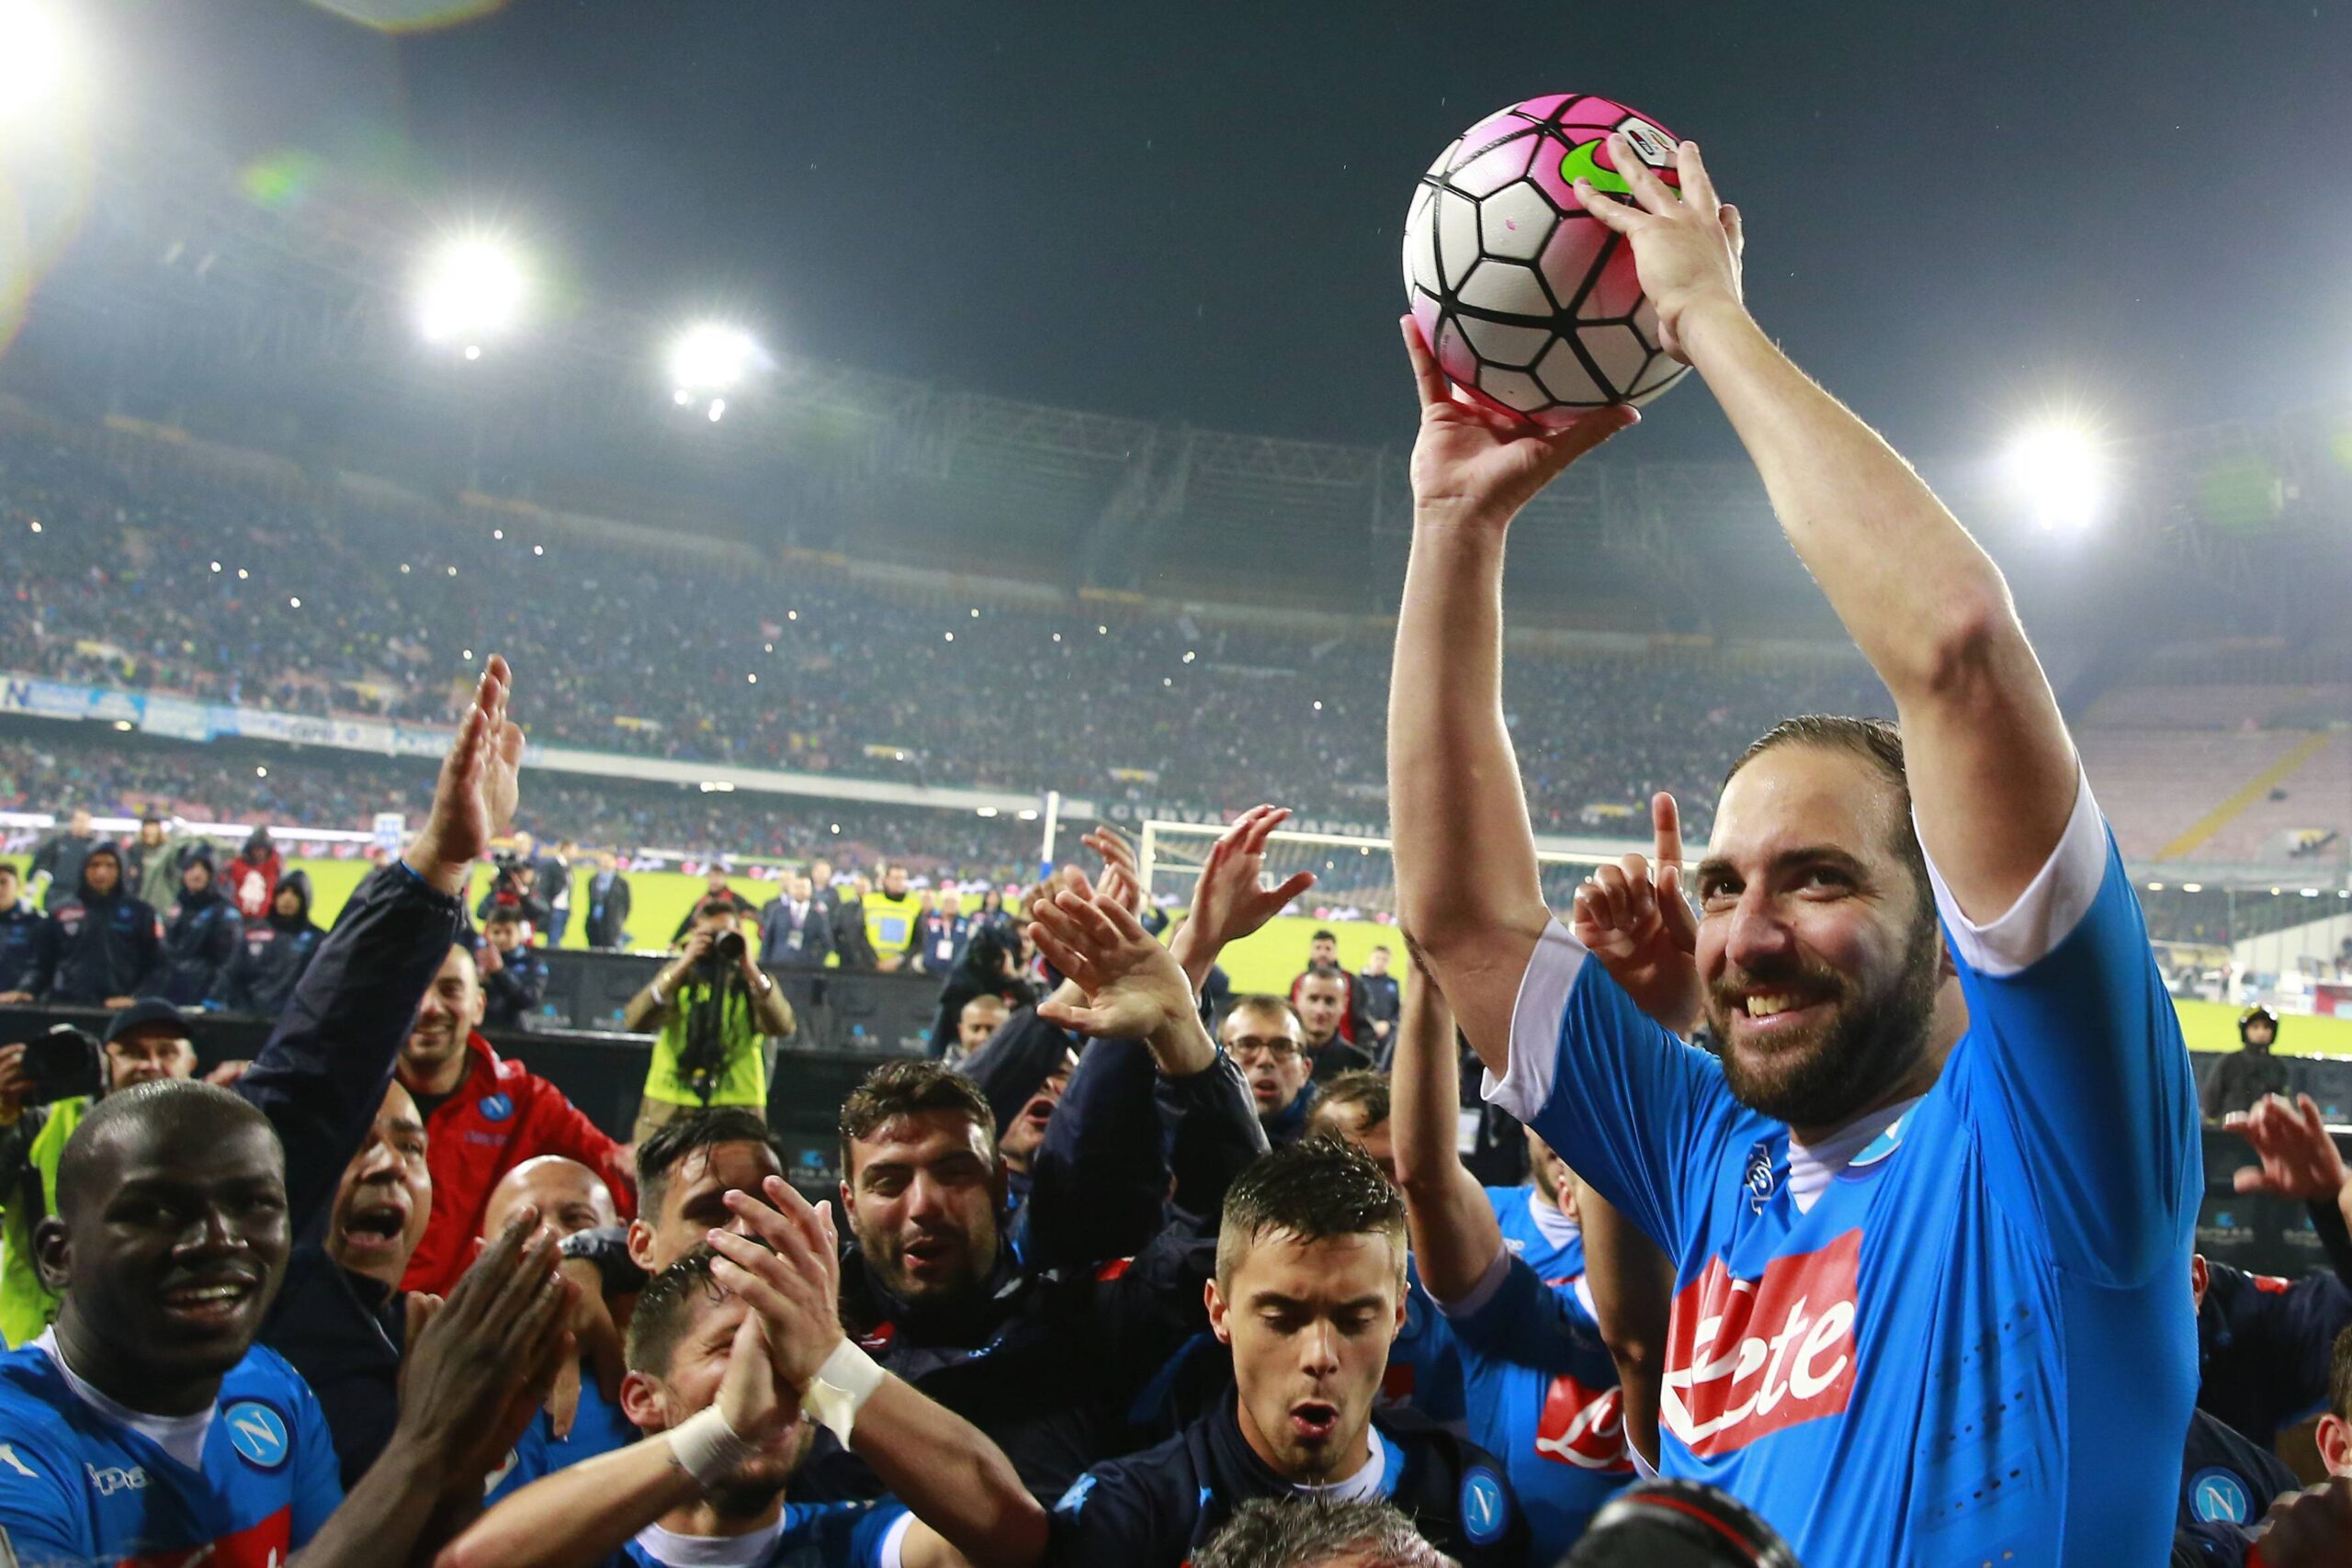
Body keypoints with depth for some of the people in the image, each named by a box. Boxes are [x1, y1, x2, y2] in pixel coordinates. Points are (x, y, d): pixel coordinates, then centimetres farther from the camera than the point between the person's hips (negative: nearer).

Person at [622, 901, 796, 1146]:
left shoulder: (754, 982, 7)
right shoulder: (675, 978, 10)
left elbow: (783, 1026, -13)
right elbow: (634, 1020, -9)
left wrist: (750, 969, -20)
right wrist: (682, 965, -17)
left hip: (736, 1108, -1)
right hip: (670, 1107, 1)